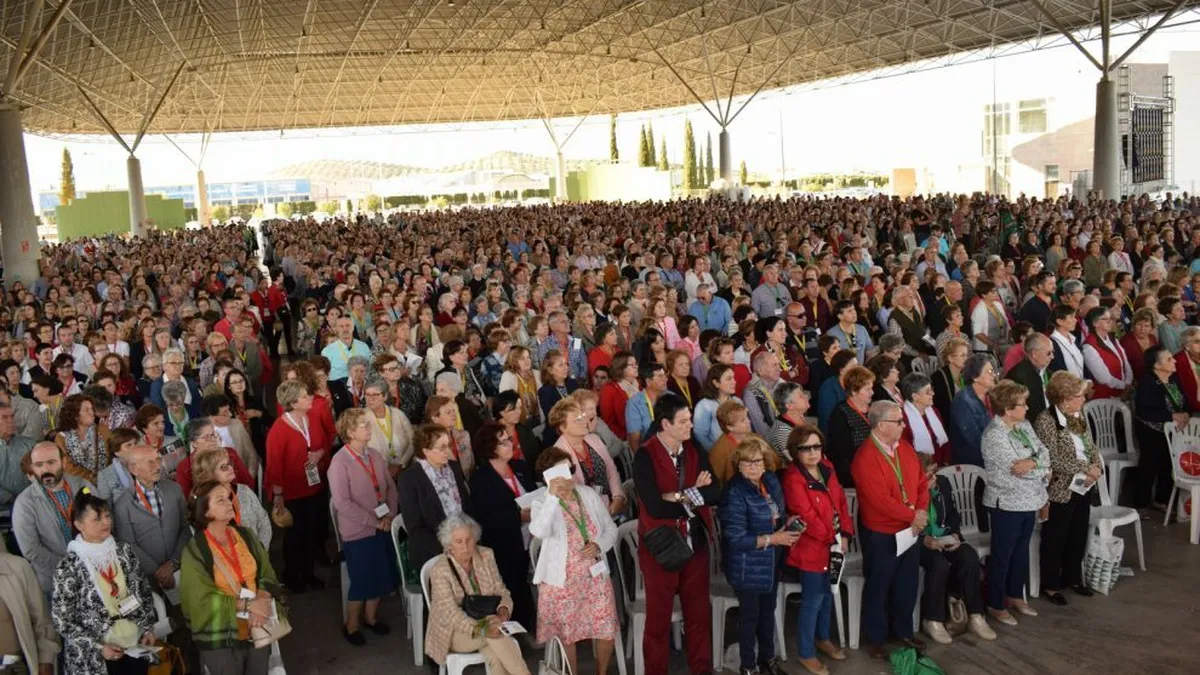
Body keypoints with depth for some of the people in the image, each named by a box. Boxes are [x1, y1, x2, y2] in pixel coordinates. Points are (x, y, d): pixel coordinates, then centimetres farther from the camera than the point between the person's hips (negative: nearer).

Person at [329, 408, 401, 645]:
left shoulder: (375, 455, 3)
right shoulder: (340, 462, -17)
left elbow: (390, 486, 8)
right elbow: (342, 503, -21)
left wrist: (390, 516, -6)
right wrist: (373, 521, -18)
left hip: (382, 529, 6)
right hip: (358, 532, -6)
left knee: (382, 577, 15)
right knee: (362, 581, 5)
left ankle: (371, 617, 38)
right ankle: (351, 625, 28)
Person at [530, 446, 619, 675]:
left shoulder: (589, 494, 1)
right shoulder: (542, 503, -12)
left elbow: (611, 530, 7)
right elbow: (538, 531, -34)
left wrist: (599, 545, -13)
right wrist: (553, 496, -40)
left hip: (596, 576, 3)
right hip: (562, 581, -3)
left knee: (606, 631, 8)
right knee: (566, 636, 8)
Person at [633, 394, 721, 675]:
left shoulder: (694, 451, 2)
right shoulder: (645, 456, -15)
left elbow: (715, 494, -7)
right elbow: (655, 506, -24)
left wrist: (681, 496, -19)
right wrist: (694, 495, -14)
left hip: (695, 542, 5)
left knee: (699, 611, 16)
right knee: (659, 615, 9)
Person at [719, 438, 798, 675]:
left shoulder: (771, 481, -1)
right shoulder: (735, 492, -23)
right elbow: (735, 539, -26)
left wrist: (788, 521, -8)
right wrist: (772, 539, -24)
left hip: (771, 562, 7)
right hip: (747, 566, -7)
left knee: (768, 610, 22)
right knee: (750, 615, 9)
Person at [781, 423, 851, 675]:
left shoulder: (826, 468, 3)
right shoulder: (793, 478, -21)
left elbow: (841, 500, 5)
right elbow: (807, 516, -23)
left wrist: (844, 534, -4)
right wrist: (832, 539, -14)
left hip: (833, 544, 8)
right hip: (810, 548, -8)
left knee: (827, 593, 21)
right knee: (813, 599, 0)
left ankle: (823, 638, 41)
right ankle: (806, 654, 14)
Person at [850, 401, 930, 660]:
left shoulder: (905, 448, 4)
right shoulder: (865, 457, -22)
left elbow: (921, 482, 6)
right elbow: (880, 500, -26)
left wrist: (922, 512, -11)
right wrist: (912, 516, -17)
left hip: (910, 531, 7)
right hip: (880, 535, -7)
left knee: (907, 585, 19)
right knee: (878, 588, 8)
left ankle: (903, 631, 37)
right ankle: (875, 639, 22)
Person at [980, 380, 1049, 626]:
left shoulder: (1024, 425, 6)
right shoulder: (994, 435, -21)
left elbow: (1044, 452, 0)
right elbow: (1017, 469, -24)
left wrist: (1032, 462, -21)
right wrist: (1042, 469, -10)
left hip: (1028, 502, 8)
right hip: (1006, 504, -8)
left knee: (1021, 550, 20)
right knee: (1002, 555, 5)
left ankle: (1015, 596, 36)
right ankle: (995, 605, 18)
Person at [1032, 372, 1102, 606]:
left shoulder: (1078, 415, 5)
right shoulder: (1046, 421, -19)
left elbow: (1091, 446, 10)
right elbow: (1053, 460, -22)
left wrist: (1097, 468, -9)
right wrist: (1087, 468, -19)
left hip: (1084, 487, 8)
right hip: (1060, 490, -8)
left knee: (1079, 536, 19)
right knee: (1055, 540, 6)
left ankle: (1072, 578, 36)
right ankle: (1050, 585, 20)